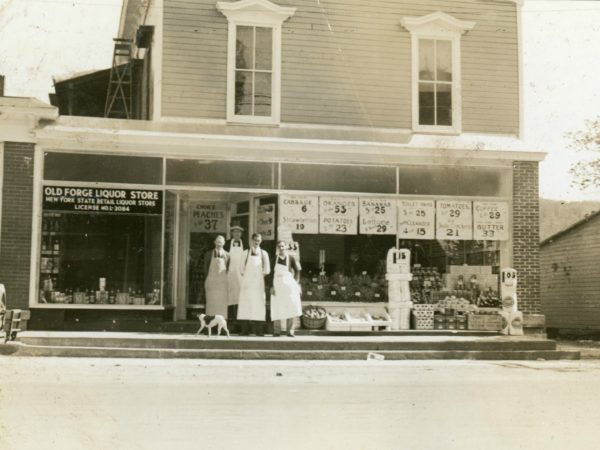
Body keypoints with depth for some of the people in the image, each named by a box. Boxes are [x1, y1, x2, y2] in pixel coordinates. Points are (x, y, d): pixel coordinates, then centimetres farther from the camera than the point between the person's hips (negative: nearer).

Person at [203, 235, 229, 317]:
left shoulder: (227, 255, 7)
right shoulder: (208, 254, 7)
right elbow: (205, 269, 8)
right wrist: (206, 282, 2)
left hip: (223, 283, 0)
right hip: (211, 282, 0)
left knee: (223, 303, -3)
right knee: (211, 304, -2)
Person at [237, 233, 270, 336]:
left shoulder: (263, 254, 9)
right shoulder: (245, 253, 8)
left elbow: (267, 270, 7)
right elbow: (242, 269, 7)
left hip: (259, 282, 0)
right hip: (247, 282, 0)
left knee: (259, 303, -4)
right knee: (246, 304, -5)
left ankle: (258, 331, -3)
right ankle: (244, 330, -4)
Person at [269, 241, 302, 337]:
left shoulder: (291, 258, -1)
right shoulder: (275, 258, 4)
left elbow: (297, 271, 5)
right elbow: (272, 273, 3)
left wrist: (295, 283, -3)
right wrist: (272, 286, -5)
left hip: (289, 284, -1)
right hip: (277, 285, 1)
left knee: (290, 307, -5)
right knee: (277, 308, 0)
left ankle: (290, 330, -1)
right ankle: (276, 330, 5)